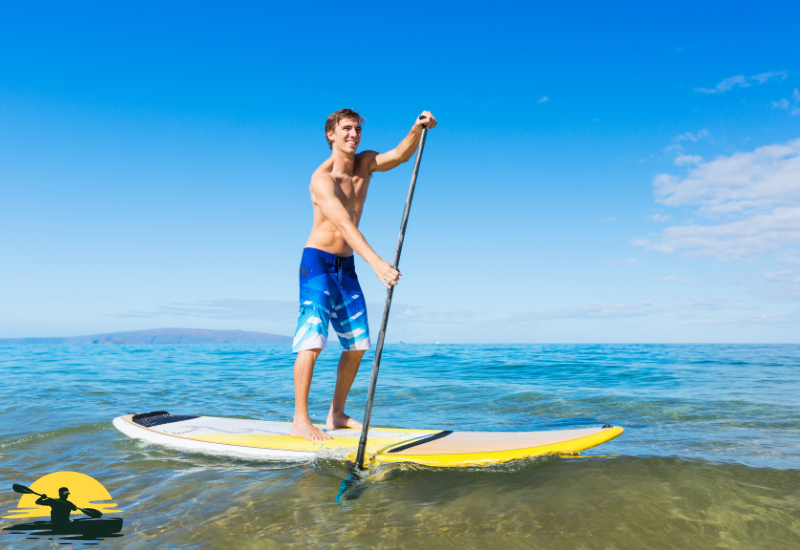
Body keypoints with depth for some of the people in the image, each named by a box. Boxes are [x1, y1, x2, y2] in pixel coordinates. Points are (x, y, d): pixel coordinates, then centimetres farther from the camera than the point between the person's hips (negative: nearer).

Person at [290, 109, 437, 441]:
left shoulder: (365, 164, 6)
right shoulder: (322, 178, -17)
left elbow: (400, 155, -8)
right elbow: (344, 223, -31)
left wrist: (418, 130, -28)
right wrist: (376, 262, -44)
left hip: (346, 266, 7)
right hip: (318, 262, -7)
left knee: (357, 344, 7)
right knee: (313, 340, -14)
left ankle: (336, 415, 17)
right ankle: (300, 421, -6)